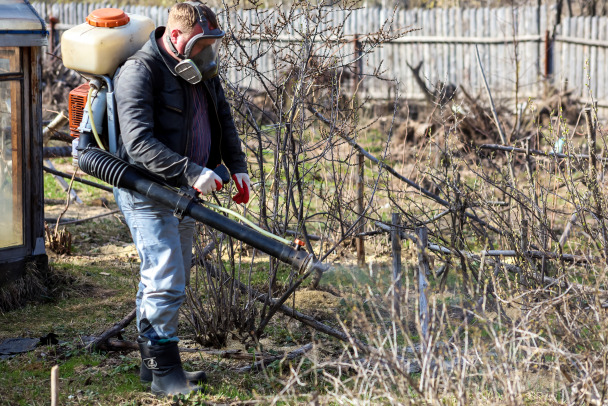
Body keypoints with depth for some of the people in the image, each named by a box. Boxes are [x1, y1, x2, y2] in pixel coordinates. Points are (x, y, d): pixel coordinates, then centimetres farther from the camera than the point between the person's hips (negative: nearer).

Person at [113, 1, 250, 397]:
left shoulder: (203, 69, 7)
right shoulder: (140, 72, -20)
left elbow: (223, 117, 20)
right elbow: (139, 143, -28)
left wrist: (237, 165, 5)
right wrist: (191, 172, -34)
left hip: (183, 190, 9)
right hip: (146, 191, -9)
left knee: (169, 279, 14)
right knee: (166, 282, -10)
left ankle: (153, 361, 25)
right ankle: (164, 372, -2)